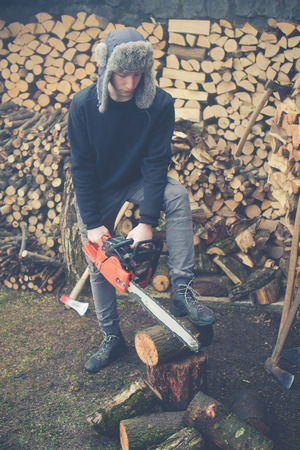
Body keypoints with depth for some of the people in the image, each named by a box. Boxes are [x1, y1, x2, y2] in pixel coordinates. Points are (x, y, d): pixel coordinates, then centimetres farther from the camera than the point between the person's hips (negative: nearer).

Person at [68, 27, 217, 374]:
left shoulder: (159, 103, -20)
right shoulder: (83, 105, -19)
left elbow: (156, 161, -20)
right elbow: (82, 166, -15)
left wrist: (147, 221, -27)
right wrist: (92, 224, -19)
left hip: (137, 181, 0)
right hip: (96, 192, 0)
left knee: (178, 195, -30)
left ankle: (181, 293, -27)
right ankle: (111, 338, 21)